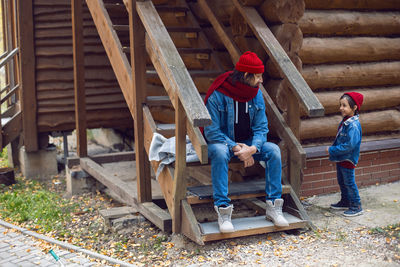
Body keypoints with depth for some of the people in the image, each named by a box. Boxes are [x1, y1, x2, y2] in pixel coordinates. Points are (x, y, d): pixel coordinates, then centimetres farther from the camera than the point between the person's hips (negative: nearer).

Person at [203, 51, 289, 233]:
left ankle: (274, 207, -14)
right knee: (219, 152, -38)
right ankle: (223, 211, -35)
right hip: (222, 142, -4)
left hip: (247, 143, 5)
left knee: (273, 150, -20)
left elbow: (261, 127, -3)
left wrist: (253, 148, -24)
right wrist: (235, 148, -28)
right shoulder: (217, 95, -18)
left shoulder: (256, 94, -2)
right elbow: (211, 131, -19)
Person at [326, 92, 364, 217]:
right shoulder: (345, 121, 4)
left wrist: (332, 150, -23)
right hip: (340, 158, 9)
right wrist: (332, 149, 4)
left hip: (348, 159, -9)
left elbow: (349, 145, -29)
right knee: (342, 181, 21)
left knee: (349, 182, 2)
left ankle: (356, 207, 15)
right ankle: (345, 202, 37)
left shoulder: (354, 125, -26)